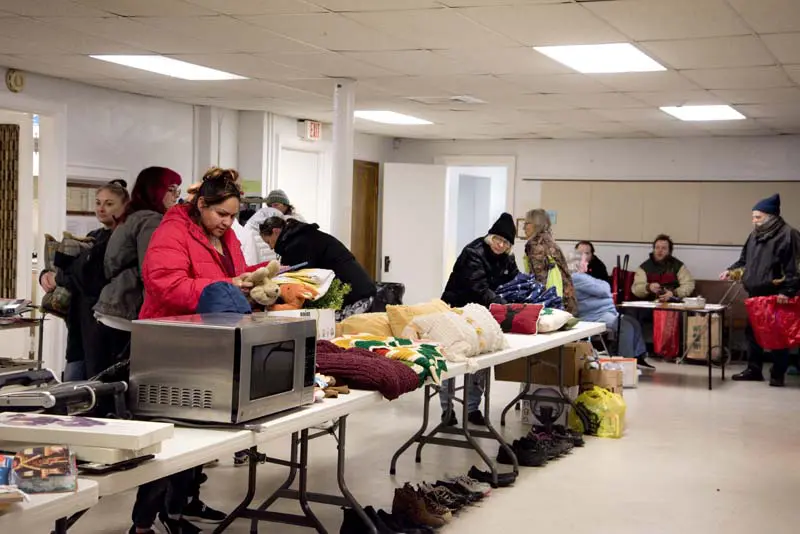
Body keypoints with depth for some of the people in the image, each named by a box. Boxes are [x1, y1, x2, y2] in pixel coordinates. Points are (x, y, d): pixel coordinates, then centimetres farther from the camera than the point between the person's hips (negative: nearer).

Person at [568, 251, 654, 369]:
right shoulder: (577, 278, -15)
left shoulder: (581, 276, 21)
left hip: (606, 312, 11)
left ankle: (638, 357, 3)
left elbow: (605, 287, 24)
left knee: (633, 323, 3)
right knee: (626, 326, -25)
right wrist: (603, 286, 5)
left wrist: (602, 287, 3)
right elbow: (602, 289, -16)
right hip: (595, 317, -11)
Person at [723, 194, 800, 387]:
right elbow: (745, 259, 24)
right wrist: (731, 270, 7)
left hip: (776, 295, -8)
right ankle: (754, 370, 21)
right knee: (752, 332, 11)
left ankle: (778, 374, 10)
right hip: (755, 294, 8)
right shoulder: (755, 235, 13)